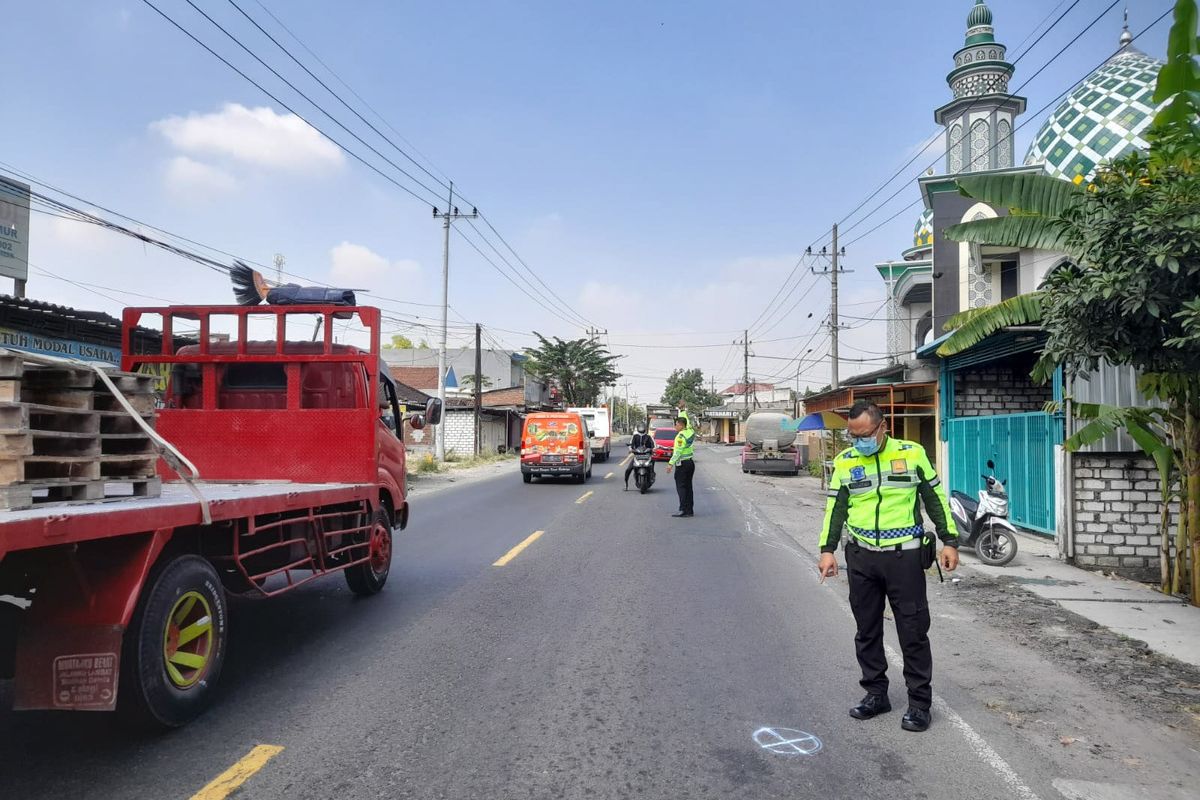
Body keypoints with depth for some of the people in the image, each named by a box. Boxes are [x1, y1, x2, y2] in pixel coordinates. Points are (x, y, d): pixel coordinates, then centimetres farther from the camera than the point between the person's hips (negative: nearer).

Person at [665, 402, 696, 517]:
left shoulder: (681, 436, -16)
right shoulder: (690, 431, 6)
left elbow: (678, 452, -21)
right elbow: (687, 421, 25)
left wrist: (671, 463, -23)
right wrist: (683, 410, 34)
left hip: (682, 464, -8)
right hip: (690, 462, 8)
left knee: (681, 487, -7)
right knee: (688, 487, 10)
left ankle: (683, 510, -13)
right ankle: (689, 511, 10)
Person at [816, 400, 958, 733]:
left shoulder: (912, 453, -2)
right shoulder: (845, 462, 3)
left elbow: (935, 498, 5)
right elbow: (835, 508, 7)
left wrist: (949, 541, 2)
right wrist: (828, 549, 0)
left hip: (904, 555, -2)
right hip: (861, 558, 3)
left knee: (913, 631, 3)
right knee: (867, 630, 11)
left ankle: (919, 702, 15)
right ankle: (876, 693, 25)